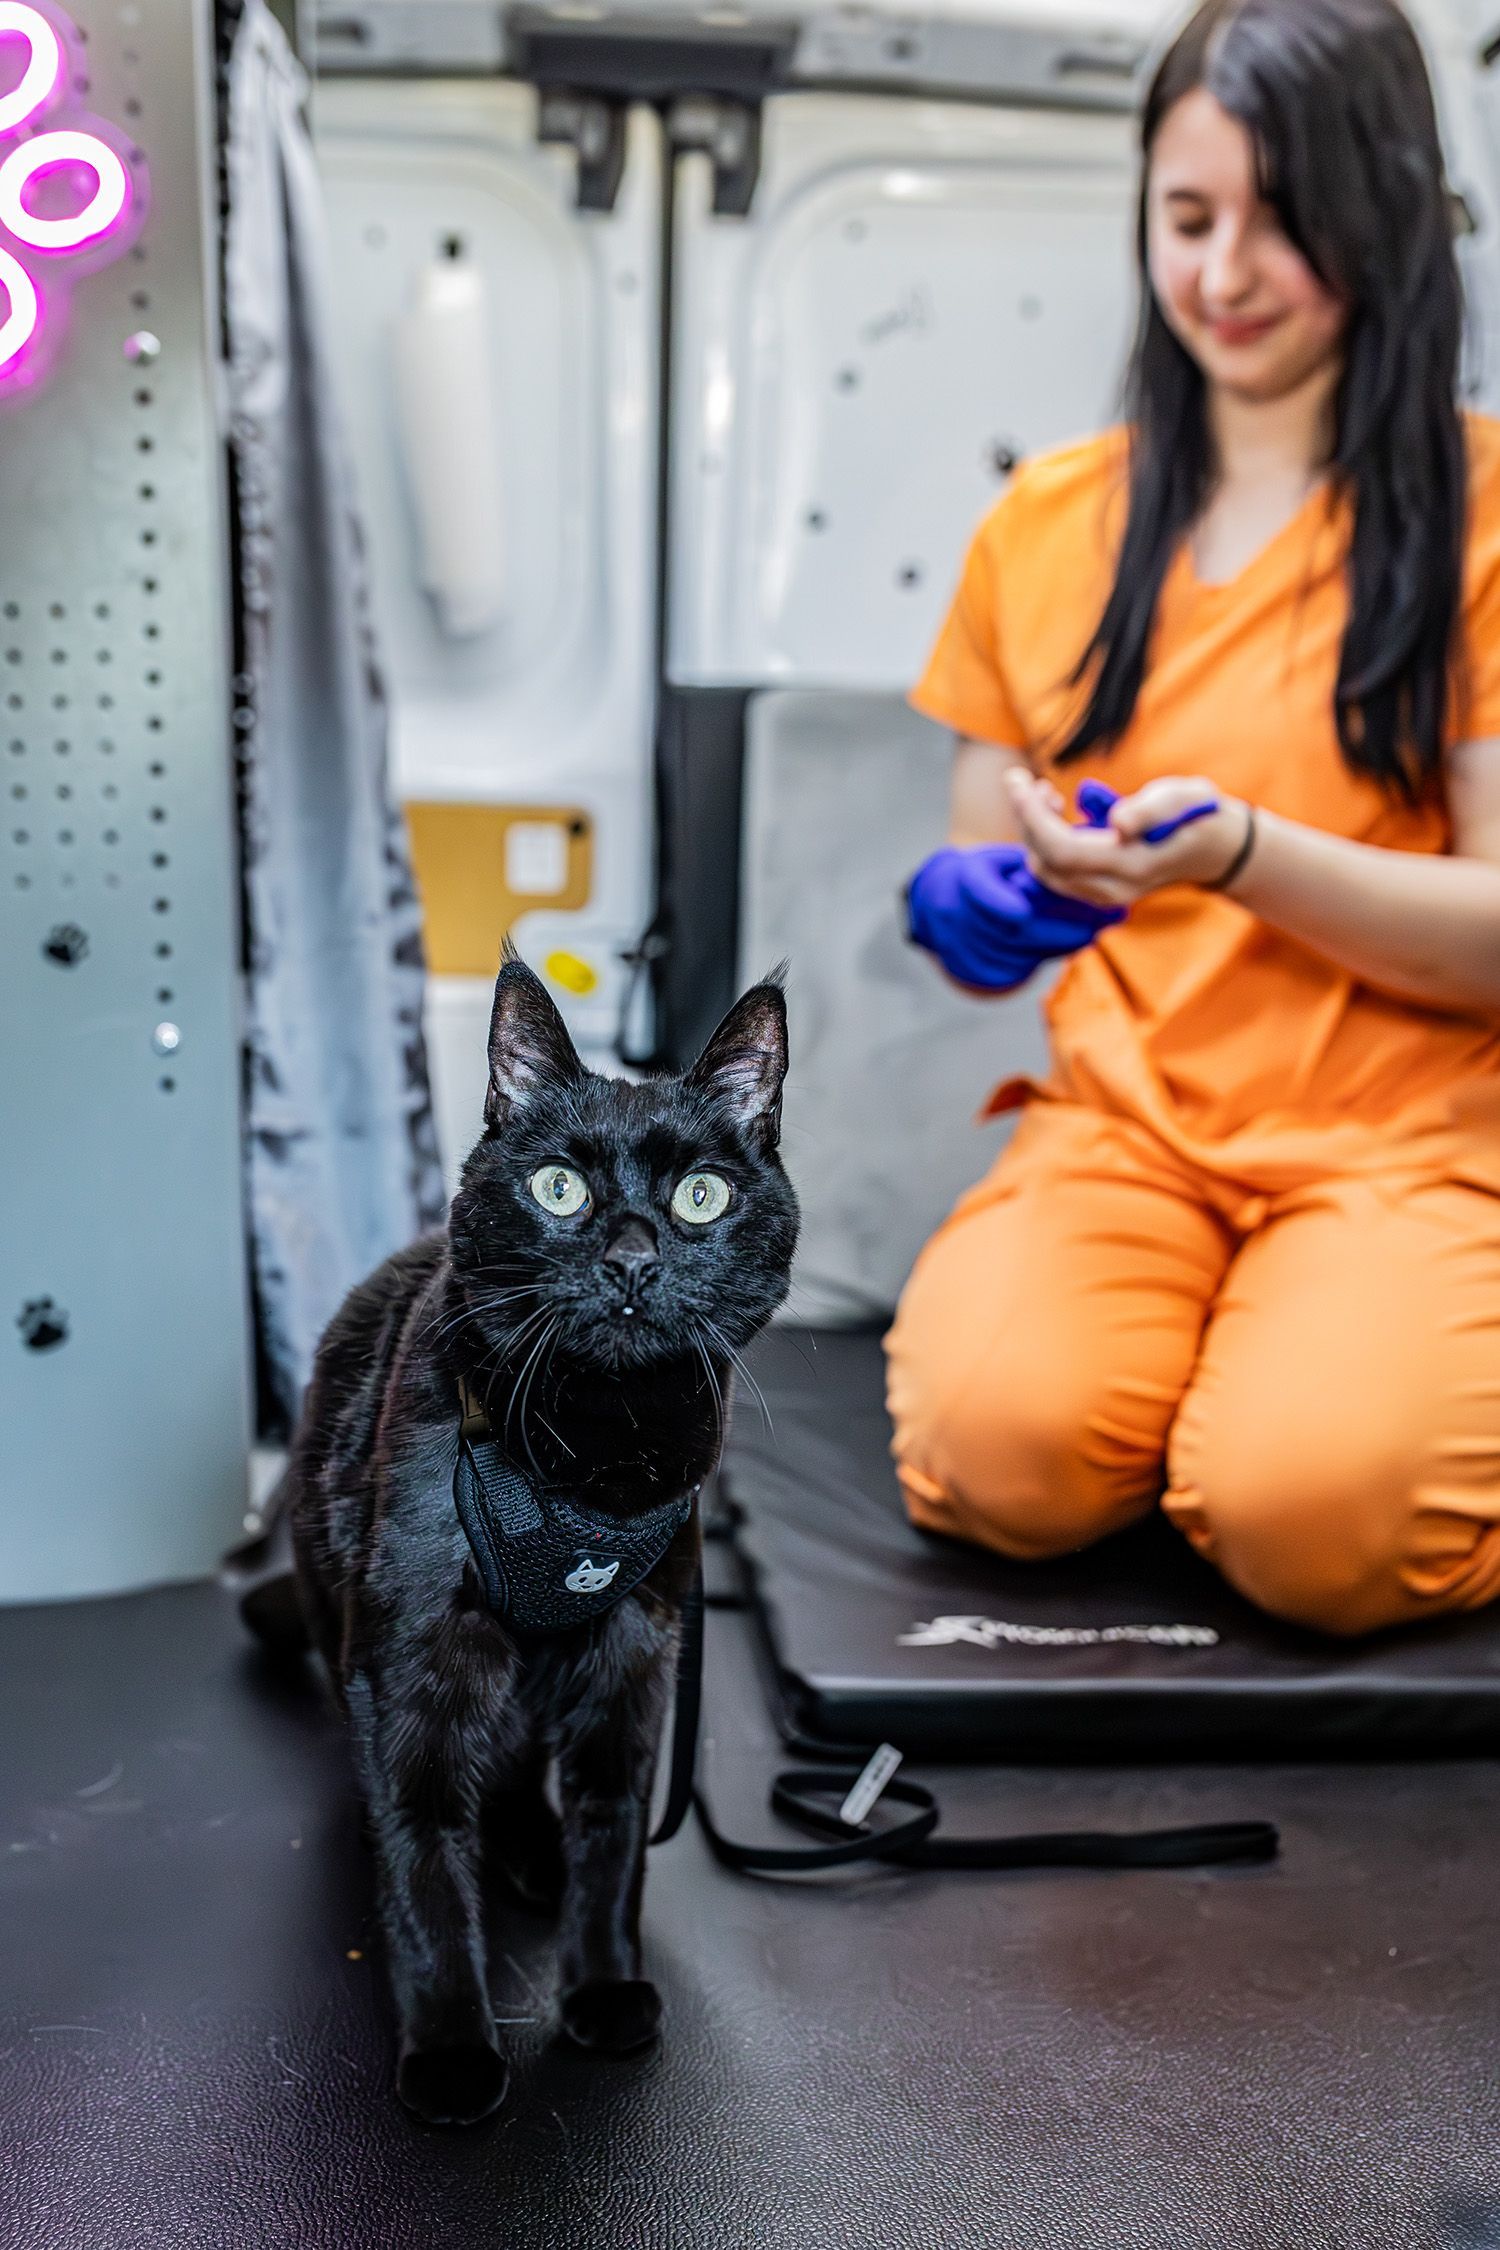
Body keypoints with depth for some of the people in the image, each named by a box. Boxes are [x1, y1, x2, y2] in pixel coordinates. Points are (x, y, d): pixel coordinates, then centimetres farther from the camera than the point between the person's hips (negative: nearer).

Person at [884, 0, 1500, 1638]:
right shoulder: (1048, 521, 10)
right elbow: (980, 869, 16)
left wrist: (1241, 857, -21)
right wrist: (984, 906, -8)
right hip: (1124, 1121, 2)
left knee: (1310, 1505, -28)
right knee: (1004, 1444, -27)